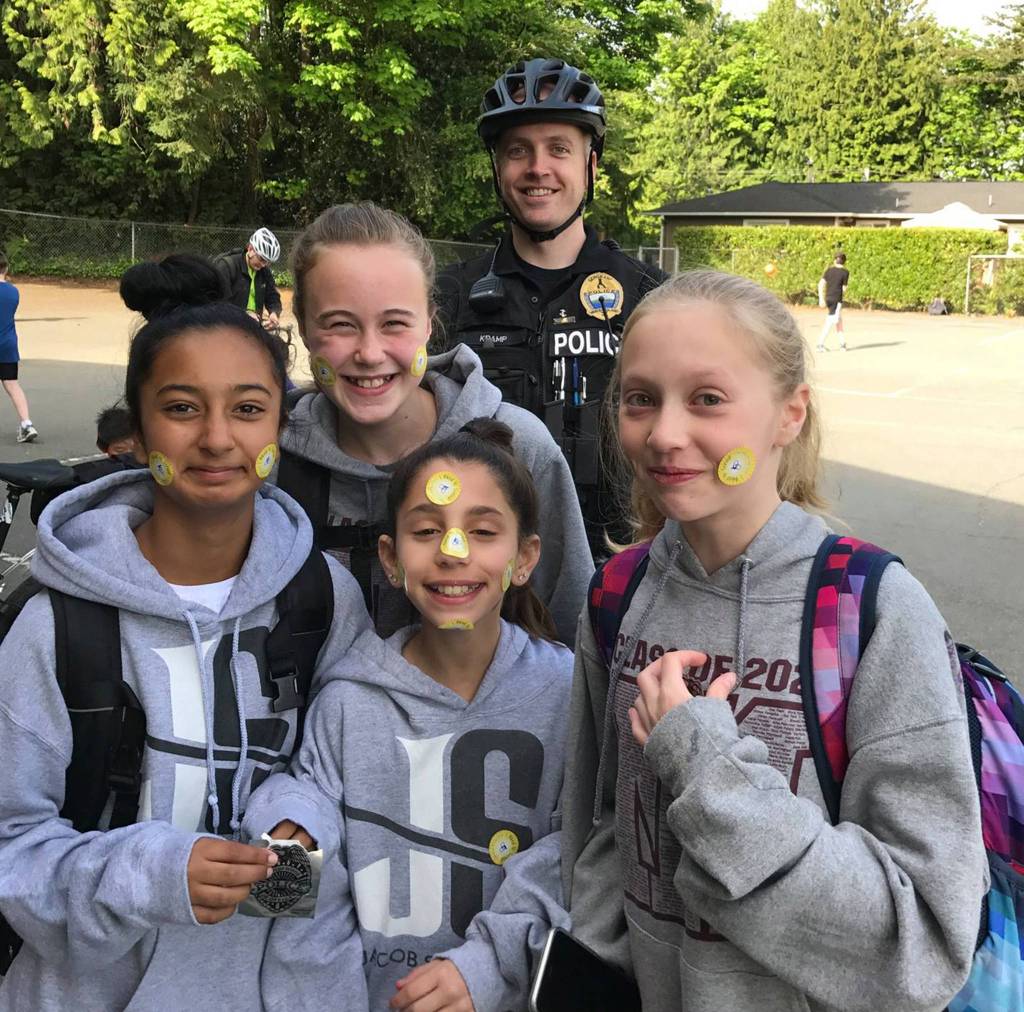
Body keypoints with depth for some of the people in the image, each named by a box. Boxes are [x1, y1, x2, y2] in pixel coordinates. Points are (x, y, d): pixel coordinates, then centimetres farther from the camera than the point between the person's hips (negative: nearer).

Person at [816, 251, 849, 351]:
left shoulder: (829, 270, 8)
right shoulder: (845, 272, -4)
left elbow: (821, 284, 0)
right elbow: (844, 289, -4)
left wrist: (821, 298, -1)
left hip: (828, 298, 6)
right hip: (837, 299, -6)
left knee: (839, 321, 16)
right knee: (830, 322, -6)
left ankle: (842, 343, 19)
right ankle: (820, 344, -12)